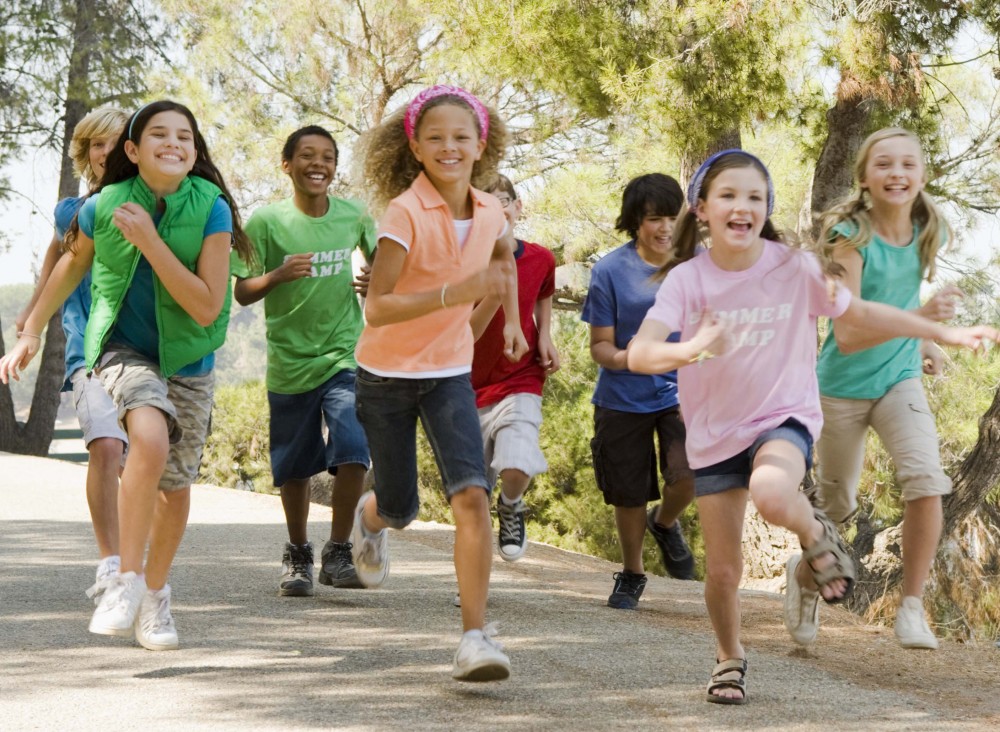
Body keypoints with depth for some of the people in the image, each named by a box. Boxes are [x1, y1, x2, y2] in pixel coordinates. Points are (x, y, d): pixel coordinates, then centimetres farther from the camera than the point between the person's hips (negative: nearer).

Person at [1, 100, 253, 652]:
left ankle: (155, 597, 33)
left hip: (187, 359, 2)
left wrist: (150, 242, -29)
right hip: (124, 349, -2)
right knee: (150, 440, -31)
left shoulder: (211, 209, -17)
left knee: (176, 490, 10)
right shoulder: (103, 207, -14)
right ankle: (127, 579, -20)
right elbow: (74, 264, 8)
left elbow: (206, 308, -23)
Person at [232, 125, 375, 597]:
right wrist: (278, 275, -24)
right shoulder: (266, 221, -7)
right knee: (294, 468, 10)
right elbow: (242, 293, -6)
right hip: (289, 363, 0)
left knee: (352, 451, -18)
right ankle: (297, 554, 31)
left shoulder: (354, 216, 0)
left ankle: (338, 553, -3)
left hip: (345, 358, 1)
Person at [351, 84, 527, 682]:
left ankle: (476, 636, -16)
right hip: (387, 374, -3)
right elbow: (377, 307, -27)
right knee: (400, 509, 10)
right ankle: (370, 518, 50)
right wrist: (456, 292, -36)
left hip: (449, 373, 3)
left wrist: (512, 320, 22)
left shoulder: (490, 212, -4)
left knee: (472, 496, -18)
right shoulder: (406, 213, -20)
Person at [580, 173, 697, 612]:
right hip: (624, 400, 0)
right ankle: (631, 574, 36)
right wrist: (620, 357, -29)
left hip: (682, 394, 0)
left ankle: (665, 523, 14)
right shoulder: (611, 271, -9)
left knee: (689, 473, -22)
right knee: (629, 496, 9)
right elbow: (600, 345, -6)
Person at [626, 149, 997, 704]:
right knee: (722, 569, 6)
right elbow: (638, 354, -26)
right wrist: (686, 351, -48)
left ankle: (816, 535, -3)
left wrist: (945, 333, 0)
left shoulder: (794, 268, -12)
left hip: (783, 419, -2)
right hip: (714, 434, 2)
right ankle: (729, 658, 35)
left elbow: (860, 313, 3)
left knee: (771, 493, -37)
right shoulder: (687, 279, -14)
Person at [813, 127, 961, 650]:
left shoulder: (927, 233, -6)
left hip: (900, 380, 3)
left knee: (926, 482, -21)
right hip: (843, 387, -3)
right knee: (837, 506, 11)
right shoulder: (852, 239, -21)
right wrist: (921, 316, -40)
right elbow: (848, 334, -29)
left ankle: (911, 609, -10)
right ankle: (809, 586, 42)